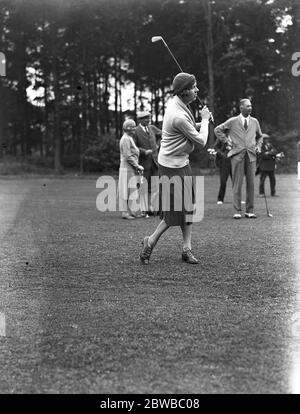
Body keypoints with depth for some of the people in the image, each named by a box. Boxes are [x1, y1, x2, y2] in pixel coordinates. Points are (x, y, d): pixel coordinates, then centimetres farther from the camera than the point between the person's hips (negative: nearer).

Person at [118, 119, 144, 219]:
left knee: (133, 191, 11)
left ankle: (132, 212, 16)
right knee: (128, 190, -7)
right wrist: (137, 166, -15)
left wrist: (137, 166, 14)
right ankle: (126, 212, -4)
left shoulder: (129, 138, 17)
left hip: (131, 169, 10)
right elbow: (128, 156, -19)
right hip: (128, 169, -10)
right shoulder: (125, 139, -14)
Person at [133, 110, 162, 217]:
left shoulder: (152, 128, 10)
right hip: (144, 163, -5)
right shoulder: (136, 131, -7)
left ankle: (151, 208, 14)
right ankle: (144, 210, 7)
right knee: (144, 188, 1)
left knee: (155, 187, 6)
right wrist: (144, 151, -18)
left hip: (154, 161, 5)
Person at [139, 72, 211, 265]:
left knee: (187, 205, 9)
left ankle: (187, 248, 13)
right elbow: (201, 141, -16)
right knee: (176, 210, -2)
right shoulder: (179, 116, -26)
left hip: (181, 161, 10)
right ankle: (151, 241, 14)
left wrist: (201, 124, 4)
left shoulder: (175, 102, 3)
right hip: (173, 165, -10)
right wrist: (205, 120, -1)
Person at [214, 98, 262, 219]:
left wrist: (257, 145, 14)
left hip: (251, 155, 3)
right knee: (237, 183, -5)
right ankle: (237, 211, -1)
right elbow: (217, 129, 11)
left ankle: (249, 211, 6)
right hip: (237, 154, -3)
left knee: (251, 183, 0)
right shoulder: (232, 121, 5)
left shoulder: (255, 122, 14)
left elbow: (259, 136, 30)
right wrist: (226, 141, 4)